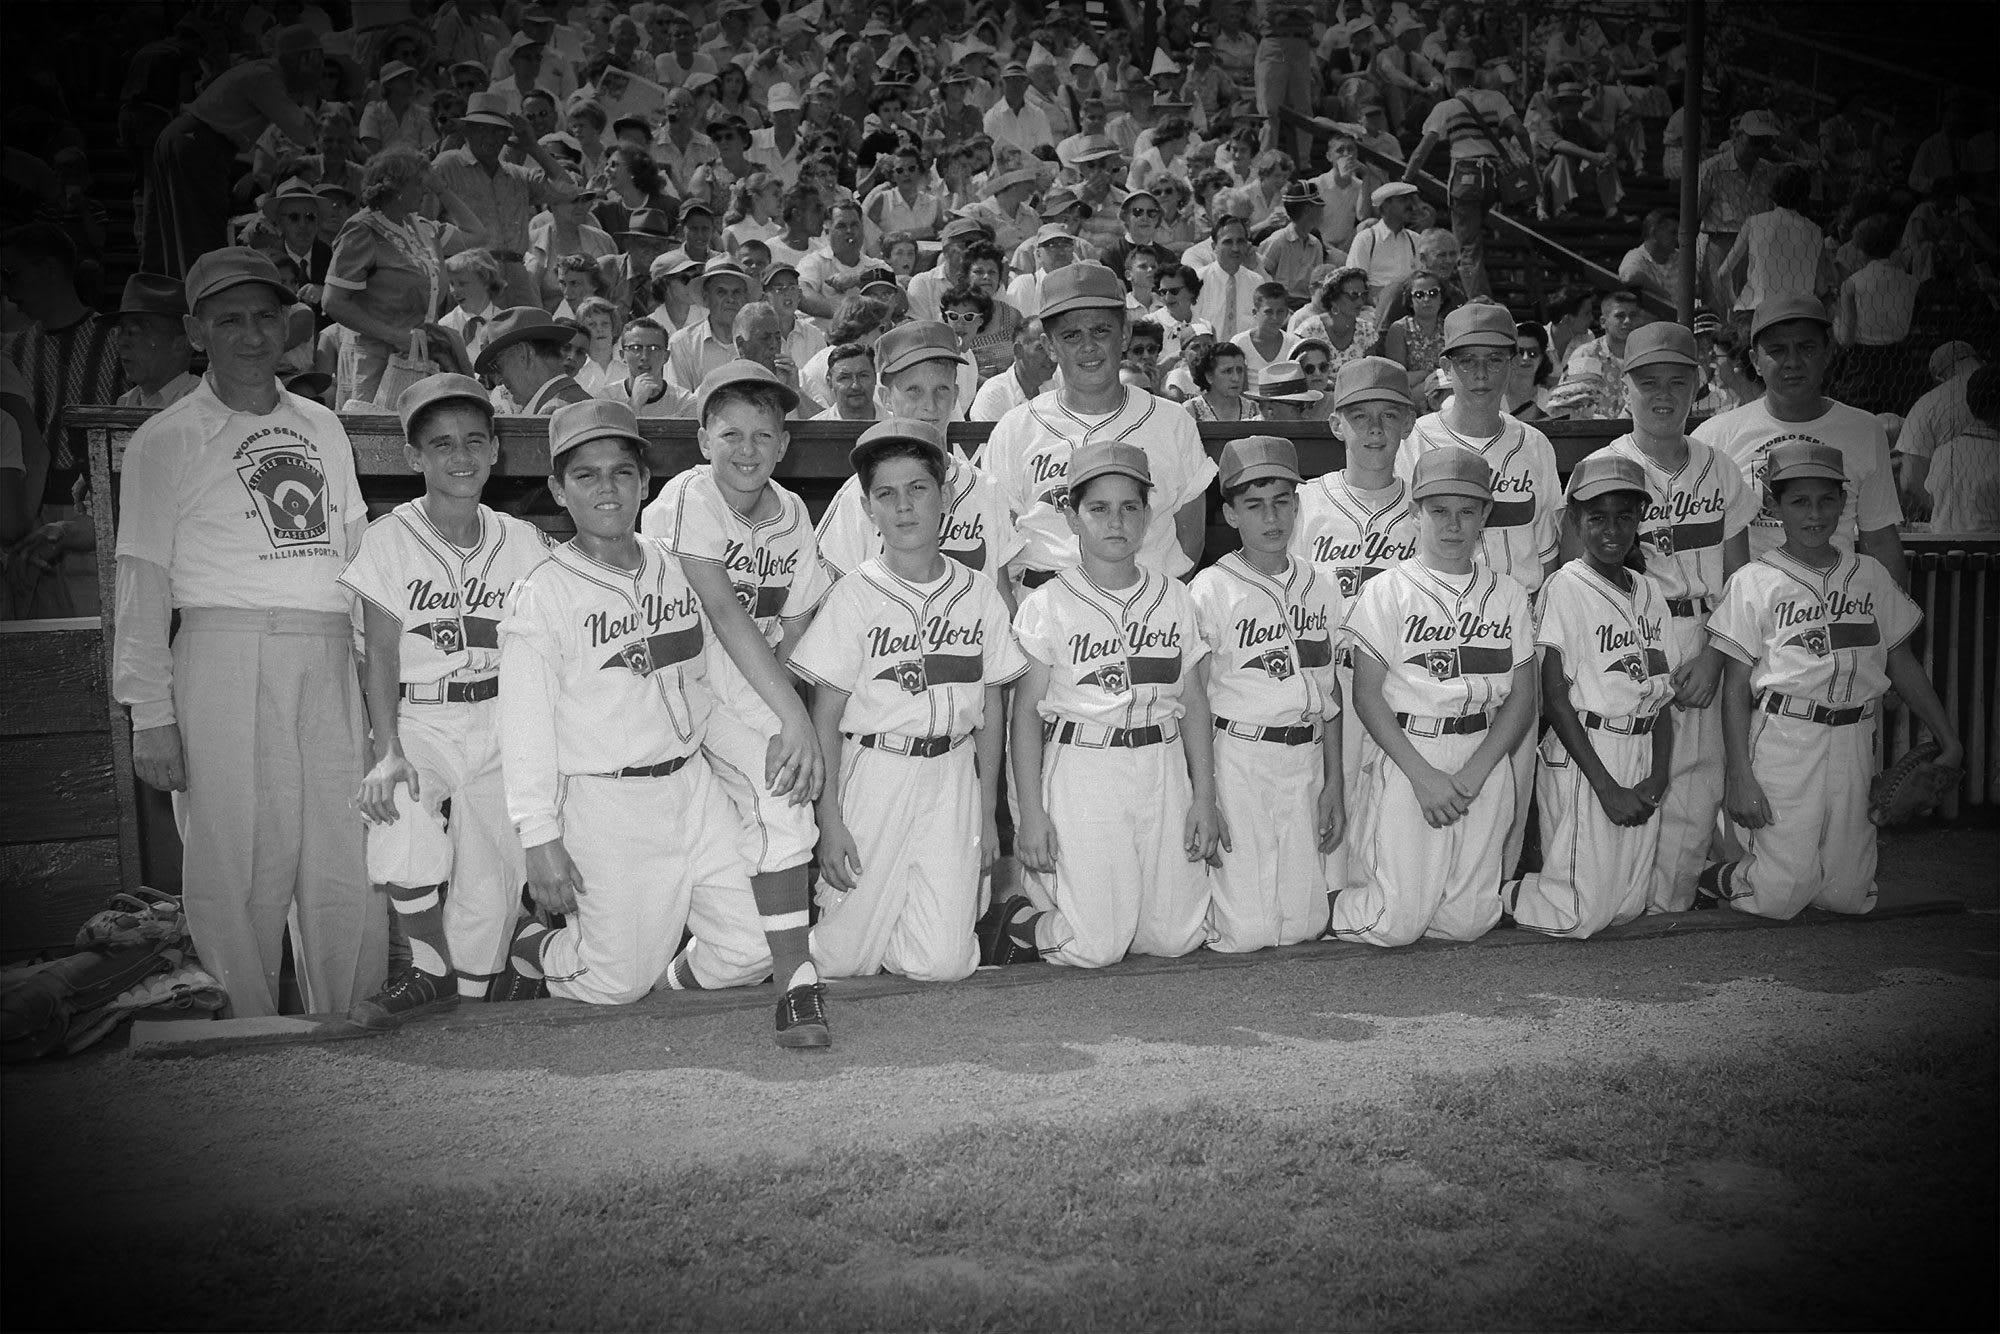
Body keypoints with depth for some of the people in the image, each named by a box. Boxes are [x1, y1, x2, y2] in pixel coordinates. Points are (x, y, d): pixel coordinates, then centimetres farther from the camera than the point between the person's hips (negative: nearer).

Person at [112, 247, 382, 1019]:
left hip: (329, 663, 4)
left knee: (348, 865, 4)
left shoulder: (322, 428, 17)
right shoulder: (167, 441, 2)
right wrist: (150, 713, -9)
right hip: (227, 658, -4)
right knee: (245, 865, -3)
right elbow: (143, 583, -2)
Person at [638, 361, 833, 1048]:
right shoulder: (689, 498, -17)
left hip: (745, 682, 3)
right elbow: (725, 613, -27)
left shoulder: (792, 514, 0)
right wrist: (794, 717, -33)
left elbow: (794, 635, -1)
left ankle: (794, 973, -15)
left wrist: (789, 724, -16)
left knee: (780, 792, -19)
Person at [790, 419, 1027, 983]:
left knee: (943, 962, -4)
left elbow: (991, 709, 9)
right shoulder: (855, 595, -6)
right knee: (843, 959, 0)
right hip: (872, 772, -2)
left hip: (953, 774, 2)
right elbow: (826, 716, -4)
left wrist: (987, 812, 9)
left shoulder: (978, 594, 2)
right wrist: (829, 820, -8)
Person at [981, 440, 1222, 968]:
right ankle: (1015, 918, 20)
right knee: (1095, 949, -8)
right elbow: (1027, 710, -3)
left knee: (1177, 938, 4)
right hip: (1082, 771, -4)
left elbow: (1194, 703, 10)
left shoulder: (1174, 598, 7)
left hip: (1163, 768, 5)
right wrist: (1030, 813, -8)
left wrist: (1204, 797, 5)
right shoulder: (1048, 605, -4)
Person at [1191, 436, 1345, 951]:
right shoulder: (1212, 589, -7)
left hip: (1305, 759, 5)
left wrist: (1335, 783, 13)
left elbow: (1329, 692, 15)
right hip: (1236, 758, -5)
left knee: (1303, 926, 5)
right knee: (1247, 932, -7)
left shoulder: (1322, 585, 9)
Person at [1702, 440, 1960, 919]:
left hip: (1853, 742, 4)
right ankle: (1719, 879, 23)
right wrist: (1740, 774, -10)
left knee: (1847, 895, 5)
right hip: (1784, 737, -4)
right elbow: (1735, 687, -3)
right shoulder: (1755, 581, -2)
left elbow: (1902, 663, 17)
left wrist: (1948, 739, 12)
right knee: (1782, 896, -6)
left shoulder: (1870, 575, 10)